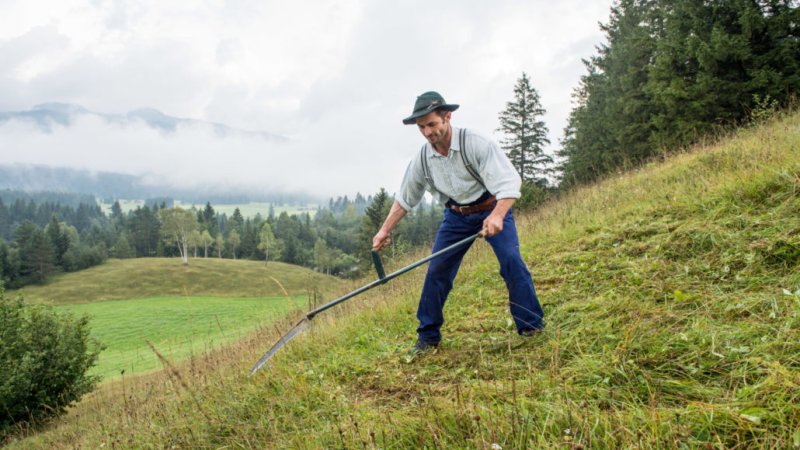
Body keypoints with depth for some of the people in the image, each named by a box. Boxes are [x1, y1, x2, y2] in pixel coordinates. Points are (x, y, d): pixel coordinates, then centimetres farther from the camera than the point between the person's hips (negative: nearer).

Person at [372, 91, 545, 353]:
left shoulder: (475, 144, -23)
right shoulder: (422, 159, -7)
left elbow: (509, 183, -28)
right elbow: (404, 198, 7)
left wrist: (497, 216, -45)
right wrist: (385, 230, 0)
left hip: (492, 209, -4)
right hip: (456, 216, 4)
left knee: (511, 260, -21)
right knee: (436, 271, 0)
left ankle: (532, 326, -6)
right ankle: (428, 336, 14)